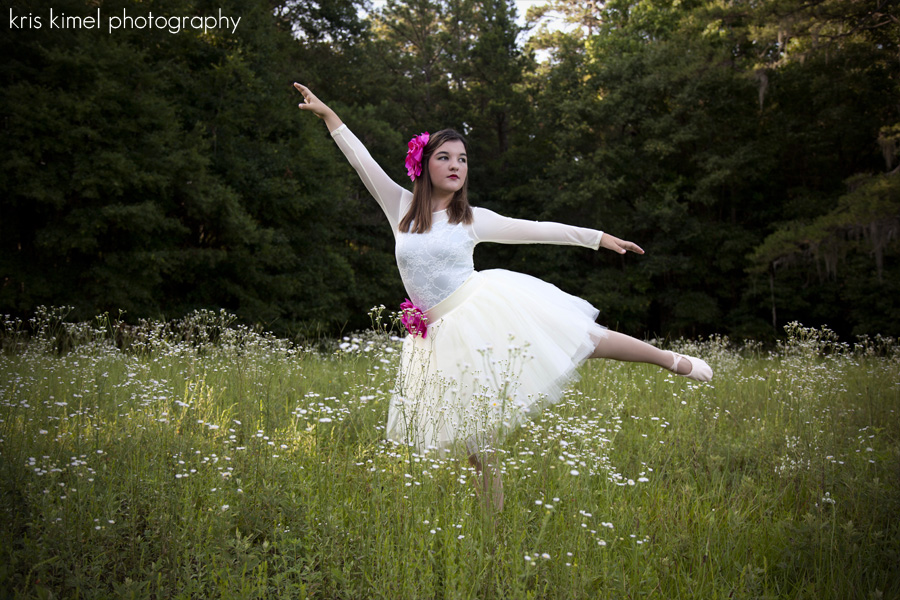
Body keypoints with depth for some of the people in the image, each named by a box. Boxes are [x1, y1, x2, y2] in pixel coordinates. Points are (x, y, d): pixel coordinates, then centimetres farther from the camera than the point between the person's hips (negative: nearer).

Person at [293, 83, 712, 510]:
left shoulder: (473, 219, 3)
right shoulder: (401, 208, 5)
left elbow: (537, 230, 7)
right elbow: (363, 162, 5)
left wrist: (599, 237, 9)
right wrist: (327, 115, 4)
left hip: (489, 309, -1)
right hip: (446, 333, 1)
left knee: (588, 339, -6)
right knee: (477, 441, 3)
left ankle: (675, 361, 12)